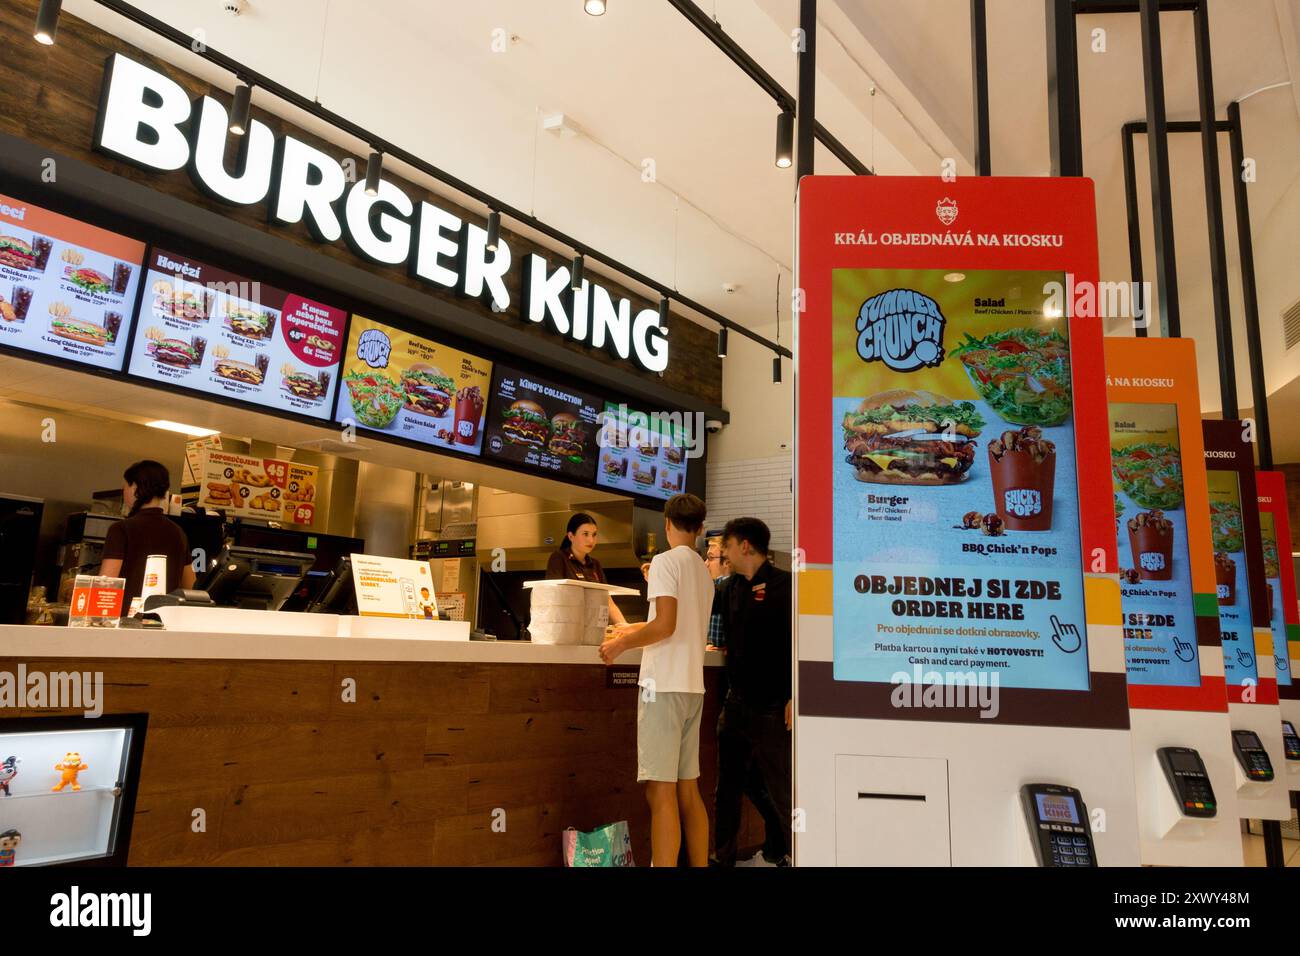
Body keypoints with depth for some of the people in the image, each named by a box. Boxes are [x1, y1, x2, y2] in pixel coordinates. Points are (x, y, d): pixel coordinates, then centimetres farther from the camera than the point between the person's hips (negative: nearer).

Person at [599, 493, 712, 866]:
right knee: (688, 789, 12)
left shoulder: (666, 561, -8)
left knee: (661, 792, -7)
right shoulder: (703, 571, 15)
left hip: (665, 685, -8)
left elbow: (665, 626, -17)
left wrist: (620, 645, -4)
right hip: (693, 686, 8)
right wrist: (635, 630, 35)